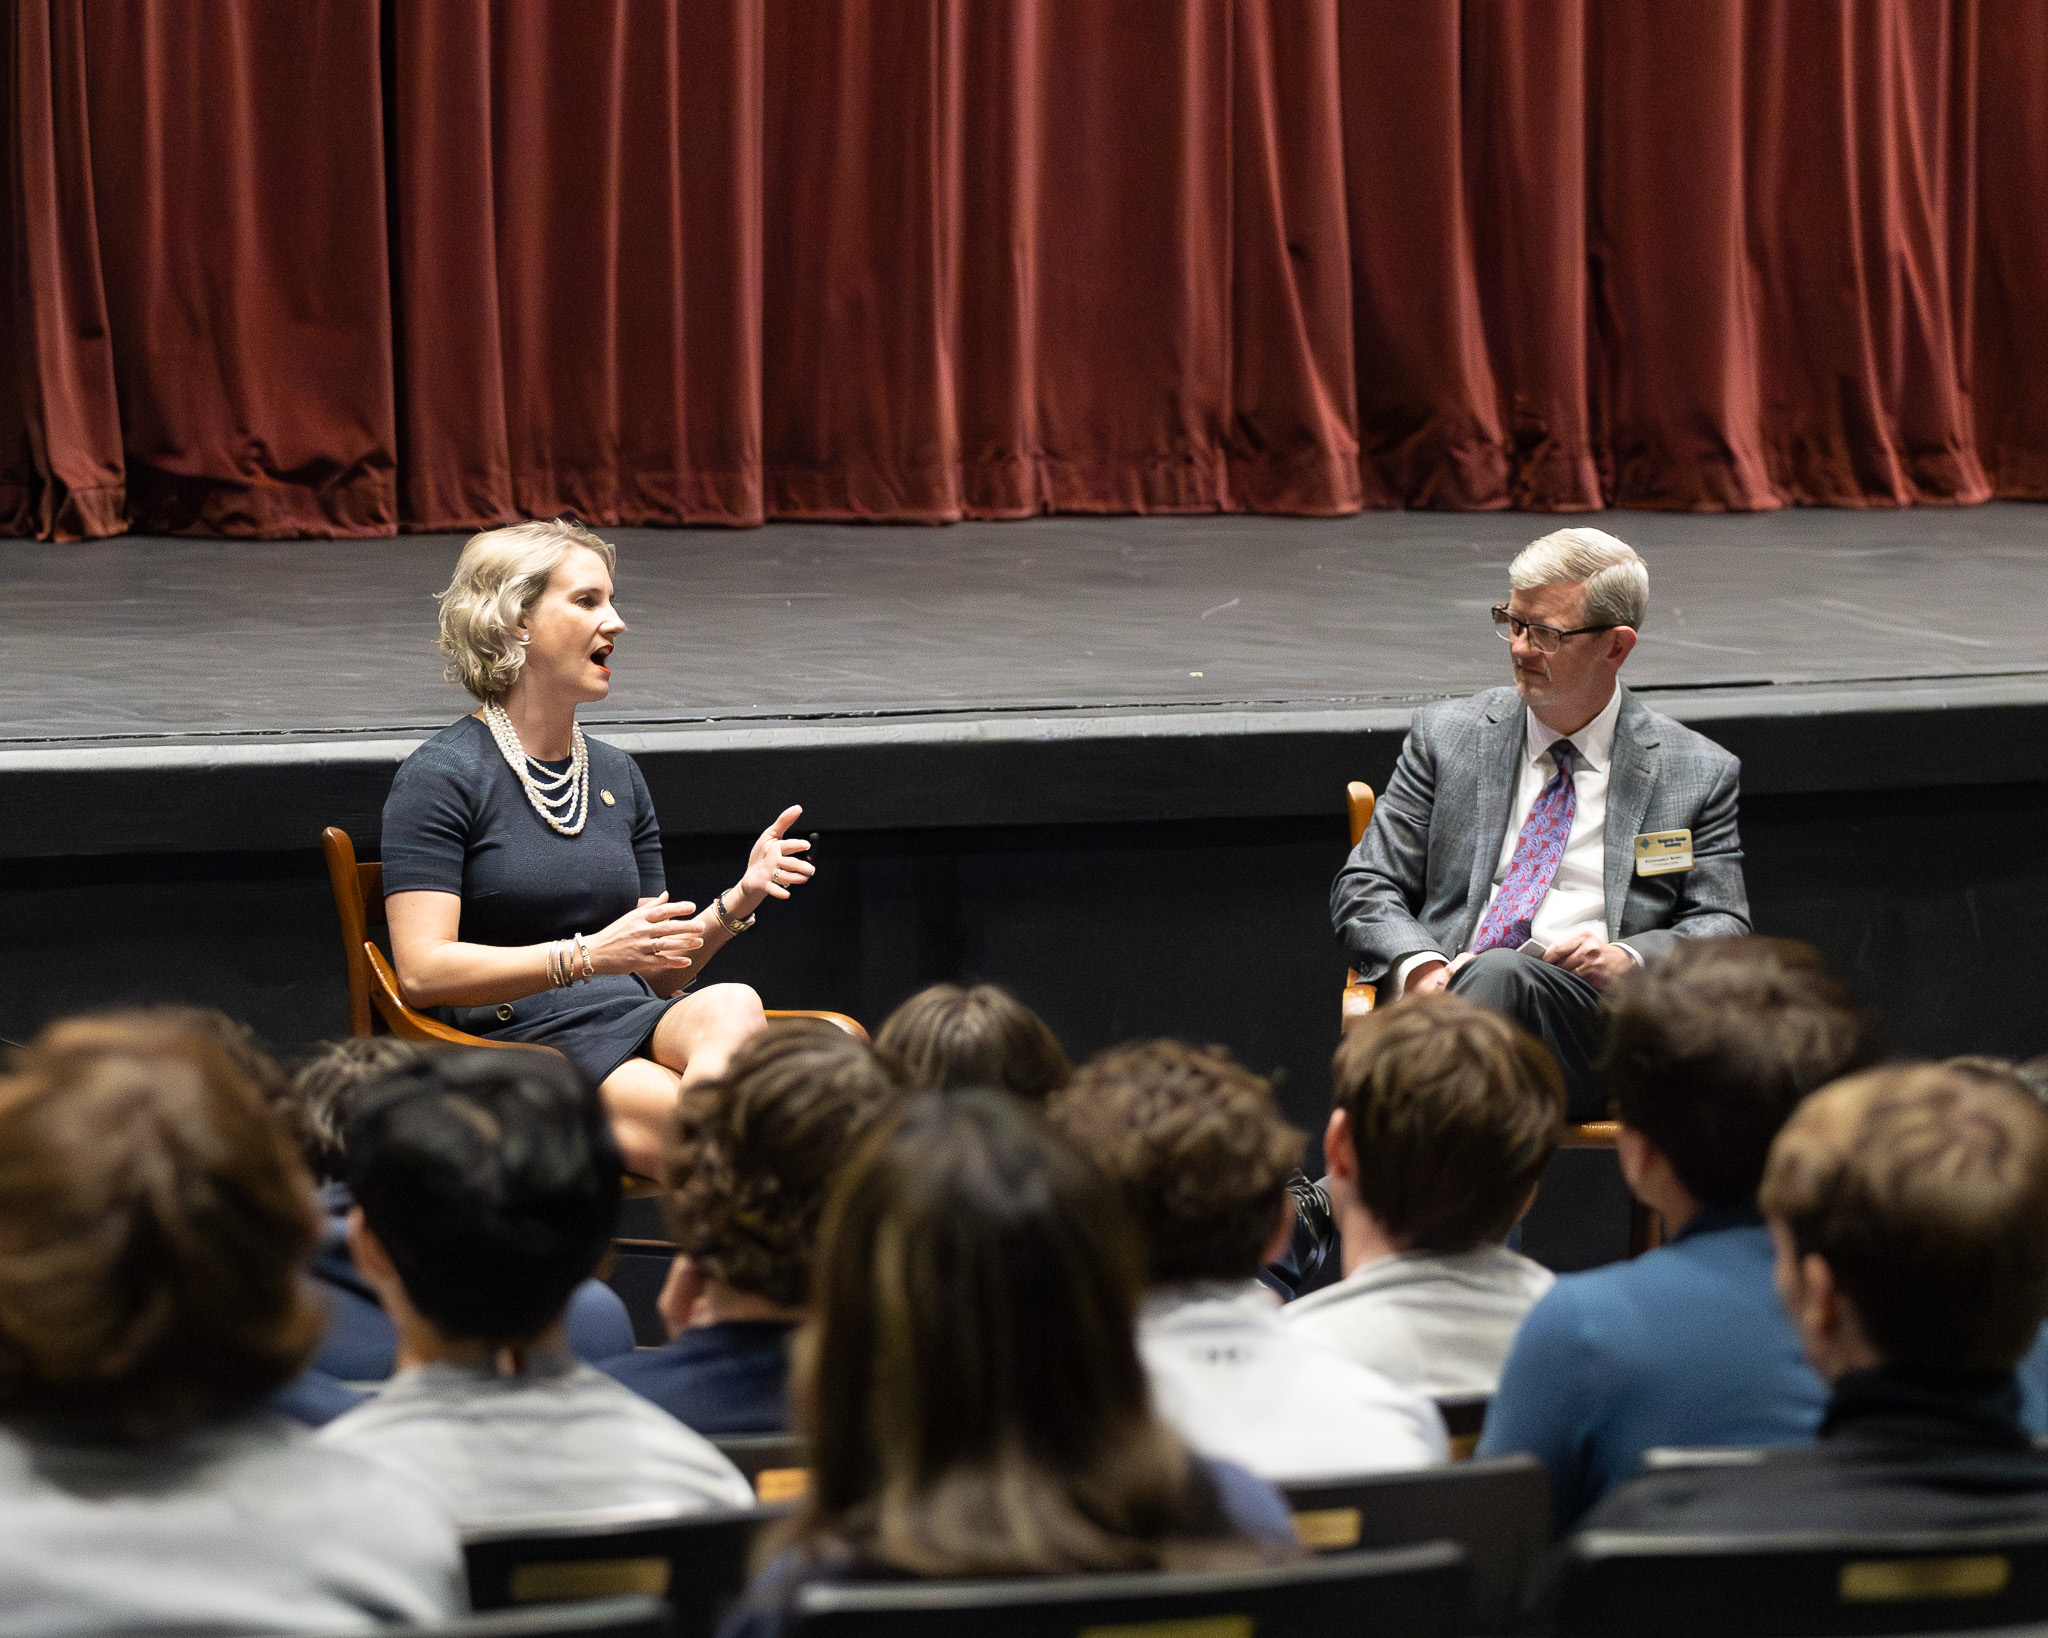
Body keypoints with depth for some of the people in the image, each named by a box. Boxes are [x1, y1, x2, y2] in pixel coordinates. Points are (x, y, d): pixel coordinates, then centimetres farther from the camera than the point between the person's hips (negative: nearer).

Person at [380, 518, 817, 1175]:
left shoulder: (616, 776, 21)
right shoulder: (441, 776, -1)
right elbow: (422, 971, -11)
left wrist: (737, 901, 5)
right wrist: (588, 955, -19)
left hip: (638, 1023, 6)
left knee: (732, 1004, -32)